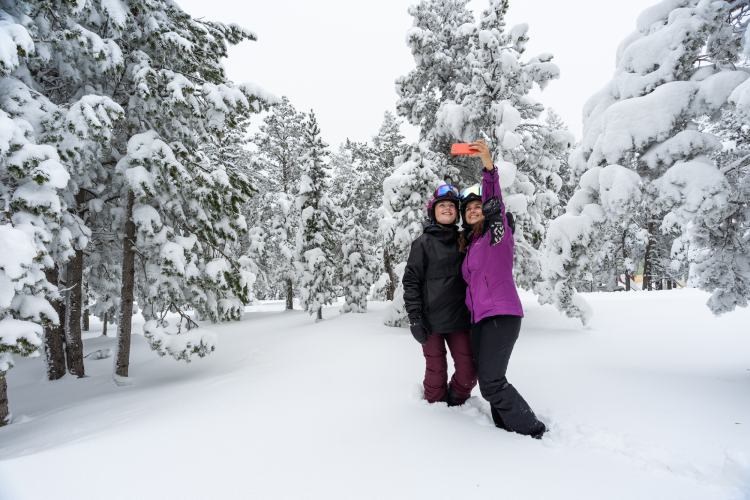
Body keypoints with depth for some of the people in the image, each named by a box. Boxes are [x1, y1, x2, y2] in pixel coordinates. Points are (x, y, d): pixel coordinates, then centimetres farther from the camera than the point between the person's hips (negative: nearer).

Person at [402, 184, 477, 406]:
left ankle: (455, 405, 27)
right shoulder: (423, 242, -1)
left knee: (469, 371, 2)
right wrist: (414, 317, -11)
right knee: (436, 371, 3)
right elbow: (411, 281, -5)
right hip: (431, 320, -4)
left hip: (459, 318, 4)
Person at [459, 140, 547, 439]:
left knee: (491, 383, -12)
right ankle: (506, 427, 18)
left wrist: (489, 167, -28)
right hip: (478, 319, 8)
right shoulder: (468, 244, 19)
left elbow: (495, 204, -17)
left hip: (502, 315, -8)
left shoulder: (498, 232, -1)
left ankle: (531, 429, 4)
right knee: (487, 380, 7)